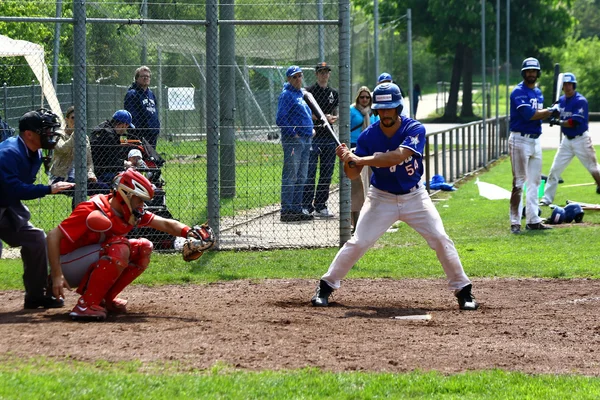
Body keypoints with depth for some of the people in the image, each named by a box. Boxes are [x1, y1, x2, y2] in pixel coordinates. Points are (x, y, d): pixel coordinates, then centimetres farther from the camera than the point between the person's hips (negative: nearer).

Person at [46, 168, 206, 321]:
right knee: (120, 249, -29)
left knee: (144, 249, -2)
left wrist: (188, 232, -22)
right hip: (68, 267, -8)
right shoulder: (92, 210, -25)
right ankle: (85, 305, -27)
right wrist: (56, 275, -34)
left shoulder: (131, 213, -1)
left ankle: (105, 299, 0)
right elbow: (53, 236, -27)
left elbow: (165, 224, -2)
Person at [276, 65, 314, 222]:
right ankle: (286, 211, -8)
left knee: (301, 178, 12)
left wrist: (311, 129, 14)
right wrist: (293, 134, -17)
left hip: (306, 140, 9)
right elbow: (281, 119, -16)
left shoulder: (301, 95, 20)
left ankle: (296, 209, 18)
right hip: (293, 140, -9)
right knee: (290, 177, -9)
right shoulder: (286, 95, -8)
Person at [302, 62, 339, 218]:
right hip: (313, 135, -6)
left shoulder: (333, 93, 16)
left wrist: (334, 118, -3)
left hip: (329, 136, 6)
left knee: (327, 173, 7)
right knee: (309, 172, -9)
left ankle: (321, 206, 13)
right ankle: (307, 206, -8)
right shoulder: (309, 91, -1)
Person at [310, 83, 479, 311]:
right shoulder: (368, 136, -13)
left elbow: (398, 156, -37)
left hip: (414, 197, 0)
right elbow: (353, 175, -12)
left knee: (441, 240, -7)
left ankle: (463, 291, 5)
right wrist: (347, 160, -35)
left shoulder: (415, 130, -19)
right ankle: (325, 286, 5)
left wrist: (361, 160, -43)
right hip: (381, 198, 1)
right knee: (358, 243, -8)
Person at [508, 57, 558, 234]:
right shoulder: (519, 92, -11)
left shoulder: (538, 92, 15)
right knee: (519, 182, -7)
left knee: (534, 182, 10)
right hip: (520, 140, -8)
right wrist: (549, 111, -11)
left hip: (535, 140, 8)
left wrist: (550, 112, -6)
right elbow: (529, 115, -21)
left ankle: (532, 220, 15)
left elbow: (540, 115, 14)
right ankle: (515, 222, -6)